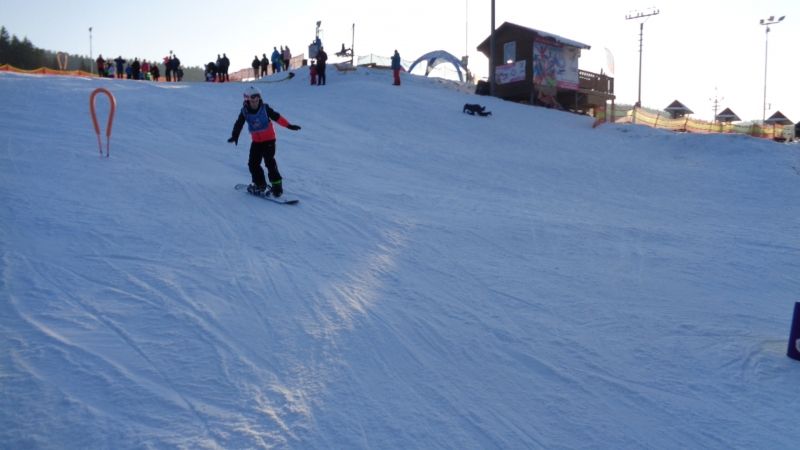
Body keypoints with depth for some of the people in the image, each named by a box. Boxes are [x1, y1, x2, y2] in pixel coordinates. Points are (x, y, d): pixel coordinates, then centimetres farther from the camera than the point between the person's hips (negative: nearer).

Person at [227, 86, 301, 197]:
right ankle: (260, 184, 20)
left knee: (269, 161, -14)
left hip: (269, 139, -4)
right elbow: (239, 124, -10)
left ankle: (277, 185, -9)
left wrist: (289, 125, -14)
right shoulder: (245, 111, -4)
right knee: (253, 163, 4)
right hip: (256, 141, 4)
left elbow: (276, 116, -7)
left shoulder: (264, 108, -10)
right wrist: (235, 136, -26)